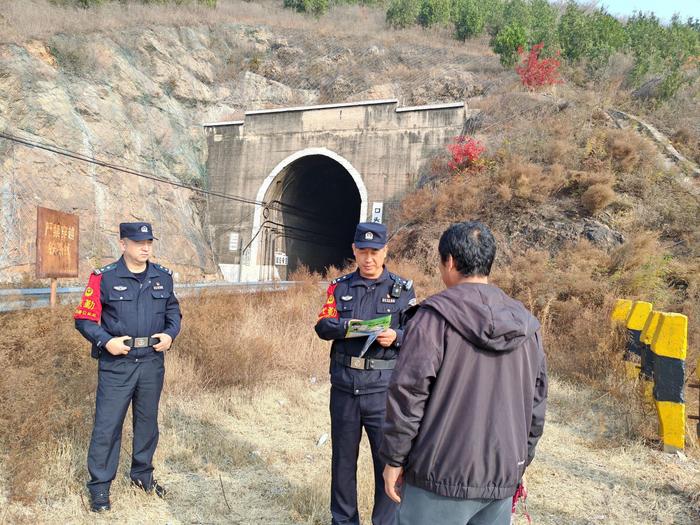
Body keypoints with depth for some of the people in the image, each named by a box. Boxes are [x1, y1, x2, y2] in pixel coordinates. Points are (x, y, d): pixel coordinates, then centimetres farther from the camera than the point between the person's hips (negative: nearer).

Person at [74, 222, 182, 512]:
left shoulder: (163, 277, 3)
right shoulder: (104, 278, -8)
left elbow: (173, 311, 14)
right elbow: (84, 318, -5)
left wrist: (169, 334, -4)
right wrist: (106, 341, -19)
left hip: (152, 362, 4)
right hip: (116, 364, -4)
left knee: (147, 420, 17)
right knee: (107, 425, 2)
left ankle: (142, 474, 36)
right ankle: (99, 486, 18)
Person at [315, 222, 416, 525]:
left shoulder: (403, 289, 3)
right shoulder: (339, 287, 9)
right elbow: (322, 326, -1)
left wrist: (395, 337, -22)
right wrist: (345, 326, -21)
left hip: (383, 387, -2)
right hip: (343, 385, 3)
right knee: (343, 456, 15)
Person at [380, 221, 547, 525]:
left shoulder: (435, 315, -13)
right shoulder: (526, 324, 5)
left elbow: (408, 393, -15)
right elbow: (536, 402, 11)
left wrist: (394, 459, -5)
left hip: (442, 477, -5)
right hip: (504, 477, 5)